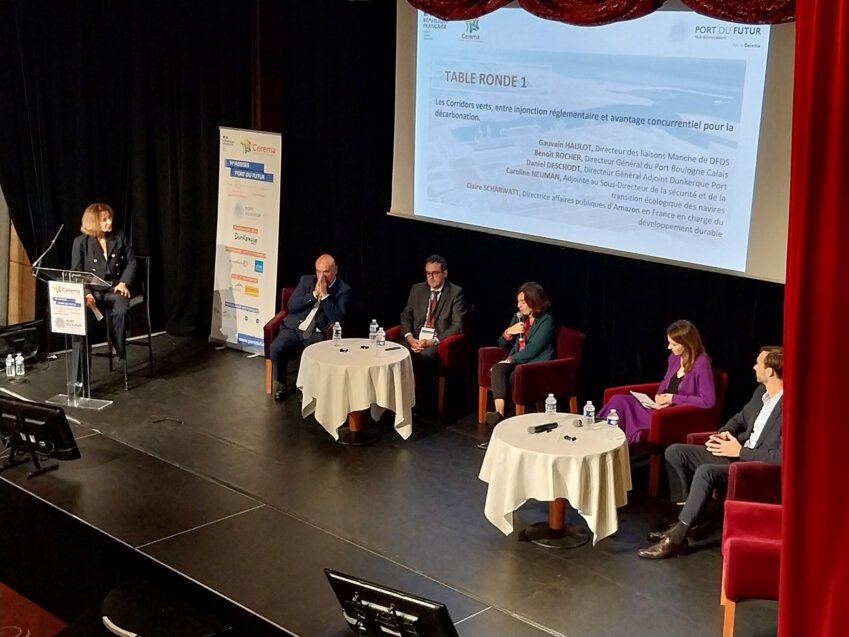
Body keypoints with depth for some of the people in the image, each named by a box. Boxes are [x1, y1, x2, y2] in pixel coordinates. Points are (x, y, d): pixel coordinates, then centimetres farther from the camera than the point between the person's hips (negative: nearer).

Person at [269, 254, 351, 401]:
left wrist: (324, 294, -17)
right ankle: (281, 384, -4)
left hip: (317, 333, -2)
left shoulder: (344, 290, 0)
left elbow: (337, 318, -12)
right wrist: (314, 294, -10)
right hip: (294, 328, 2)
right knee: (275, 348, -25)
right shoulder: (306, 280, 9)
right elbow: (291, 306, 0)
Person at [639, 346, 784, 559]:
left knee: (705, 472, -34)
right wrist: (724, 433, 1)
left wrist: (740, 451, -21)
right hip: (736, 452, 10)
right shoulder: (761, 392, 6)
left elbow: (782, 457, -27)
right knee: (675, 452, 0)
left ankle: (676, 539, -24)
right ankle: (683, 521, 3)